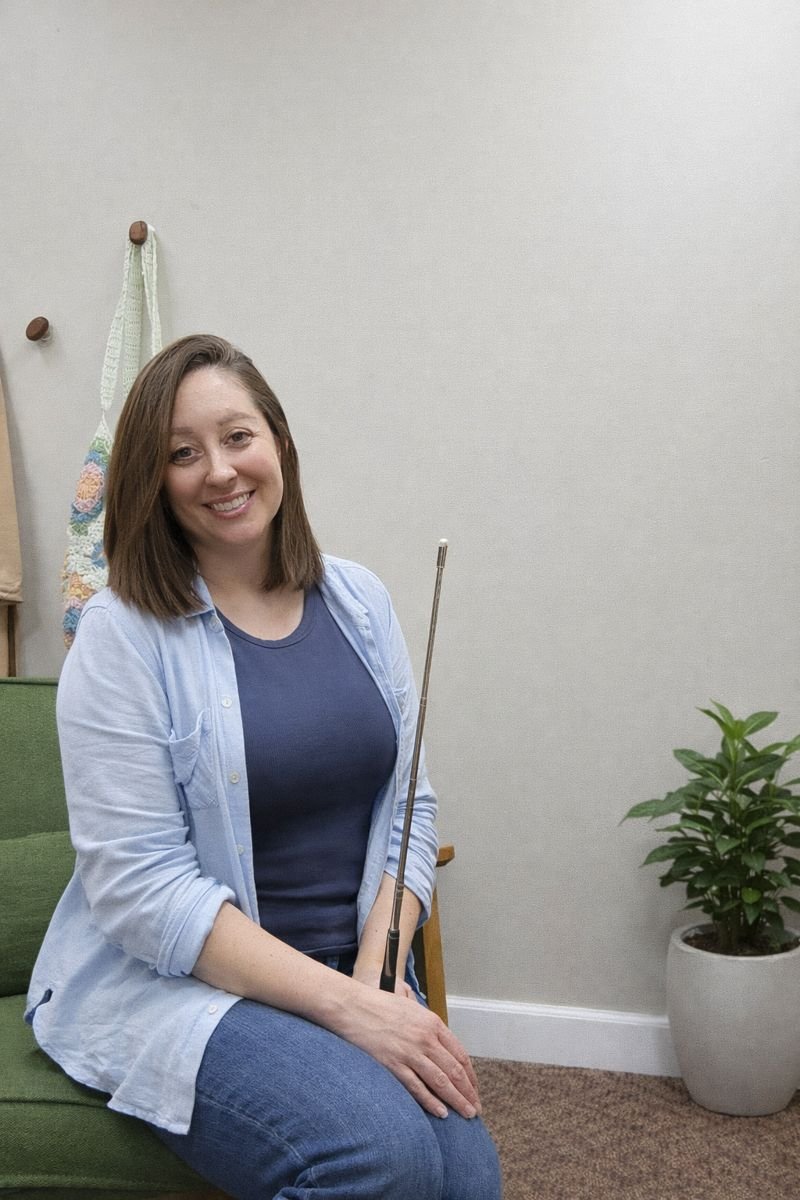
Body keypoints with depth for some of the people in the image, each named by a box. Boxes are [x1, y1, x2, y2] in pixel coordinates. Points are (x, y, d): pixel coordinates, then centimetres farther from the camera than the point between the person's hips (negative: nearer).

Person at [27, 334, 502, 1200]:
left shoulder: (358, 600, 4)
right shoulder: (123, 635, -11)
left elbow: (408, 807, 6)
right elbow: (141, 886, -16)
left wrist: (377, 976, -10)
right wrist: (346, 1007, -21)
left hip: (352, 972, 4)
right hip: (169, 983, -4)